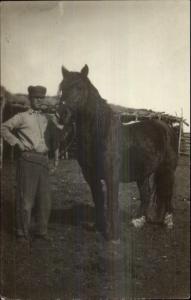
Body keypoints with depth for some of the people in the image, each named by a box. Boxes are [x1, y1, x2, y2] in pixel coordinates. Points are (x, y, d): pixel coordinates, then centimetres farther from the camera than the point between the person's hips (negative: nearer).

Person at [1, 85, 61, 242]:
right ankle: (23, 232, 17)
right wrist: (17, 142, -7)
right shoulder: (22, 117, 2)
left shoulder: (48, 118, 14)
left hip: (44, 160, 5)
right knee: (26, 198, 2)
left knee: (45, 199, 9)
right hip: (28, 160, -4)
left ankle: (42, 230, 24)